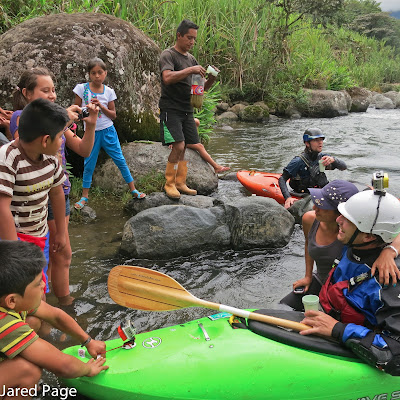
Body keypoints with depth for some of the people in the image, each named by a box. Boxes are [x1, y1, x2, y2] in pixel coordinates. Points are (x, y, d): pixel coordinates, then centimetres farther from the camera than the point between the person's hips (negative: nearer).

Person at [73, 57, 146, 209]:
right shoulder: (82, 88, -3)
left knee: (120, 160, 4)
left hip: (108, 131, 1)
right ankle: (84, 196, 19)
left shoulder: (109, 91, 0)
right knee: (89, 165, 6)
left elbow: (113, 115, 0)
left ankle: (133, 189, 15)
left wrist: (101, 106, -15)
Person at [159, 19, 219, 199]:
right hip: (171, 109, -7)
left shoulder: (191, 59, 18)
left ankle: (180, 183, 14)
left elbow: (202, 87, 19)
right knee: (179, 146, -16)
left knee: (185, 147, 6)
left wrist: (211, 79, -1)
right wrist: (190, 70, -23)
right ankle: (169, 184, -2)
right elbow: (167, 78, -24)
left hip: (187, 110, 7)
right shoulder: (168, 55, -4)